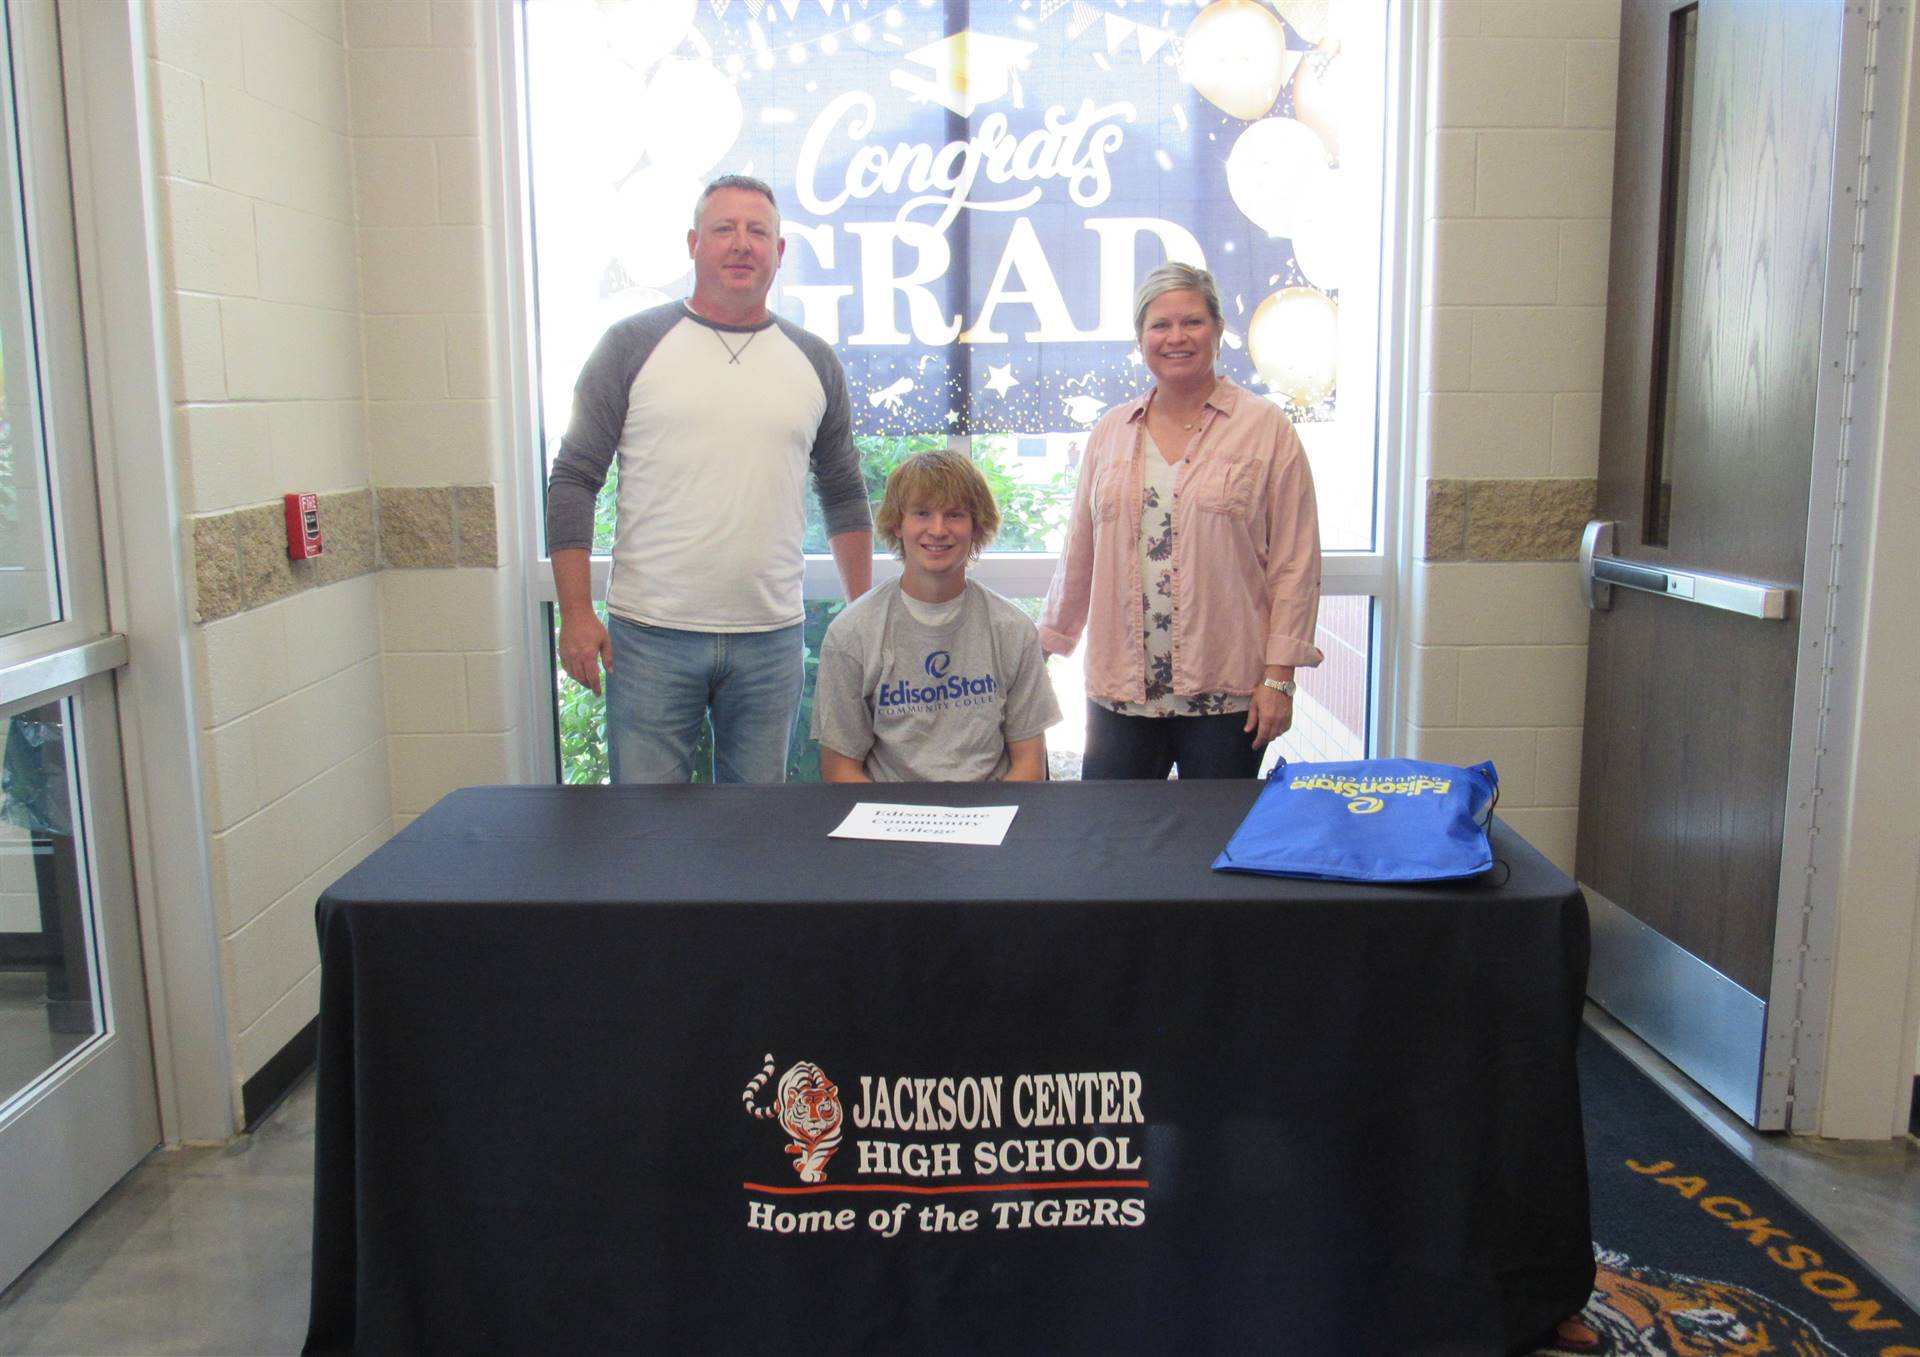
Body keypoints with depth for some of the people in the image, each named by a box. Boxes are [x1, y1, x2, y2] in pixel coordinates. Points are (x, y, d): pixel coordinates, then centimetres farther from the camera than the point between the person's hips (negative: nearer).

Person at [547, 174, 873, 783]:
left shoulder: (814, 362, 10)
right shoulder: (633, 345, 1)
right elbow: (573, 481, 0)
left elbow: (844, 495, 17)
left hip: (772, 641, 3)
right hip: (650, 639, -2)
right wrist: (576, 613, -7)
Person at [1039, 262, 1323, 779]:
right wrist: (1044, 646, 17)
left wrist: (1279, 676, -9)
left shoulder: (1265, 427, 0)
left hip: (1226, 692, -3)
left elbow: (1295, 562, -3)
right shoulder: (1111, 431, 11)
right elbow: (1080, 554, 16)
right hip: (1119, 688, 3)